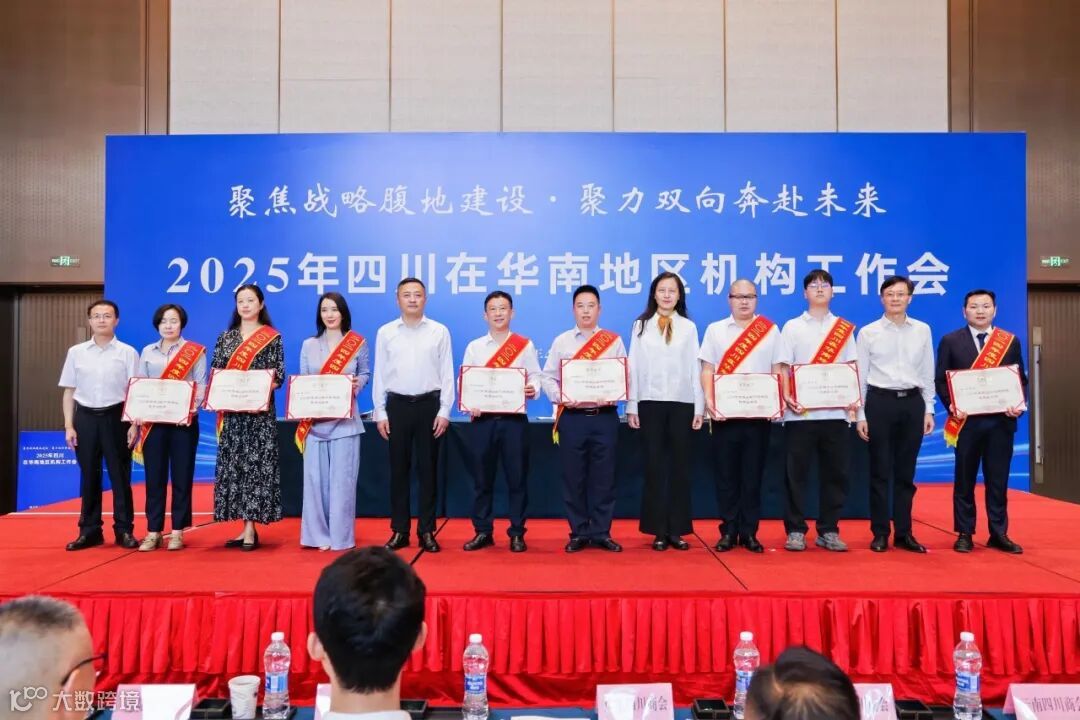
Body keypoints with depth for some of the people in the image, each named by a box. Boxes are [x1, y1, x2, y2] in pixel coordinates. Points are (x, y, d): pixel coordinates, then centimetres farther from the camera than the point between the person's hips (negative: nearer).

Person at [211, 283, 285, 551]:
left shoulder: (272, 337, 1)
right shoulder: (225, 337, 12)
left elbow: (279, 376, -3)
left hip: (260, 411, -4)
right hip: (231, 411, 4)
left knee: (256, 464, -6)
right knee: (233, 465, 4)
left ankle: (250, 529, 0)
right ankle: (246, 527, 13)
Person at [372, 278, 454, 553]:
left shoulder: (439, 331, 2)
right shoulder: (385, 332, 5)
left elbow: (447, 374, 2)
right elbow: (379, 375, 6)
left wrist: (444, 411, -4)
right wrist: (380, 413, 1)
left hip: (429, 404, -1)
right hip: (397, 405, 1)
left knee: (427, 469, 5)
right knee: (399, 469, 6)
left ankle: (427, 531, 14)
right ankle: (399, 530, 16)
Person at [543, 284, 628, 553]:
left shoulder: (614, 341, 8)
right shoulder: (561, 341, 9)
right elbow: (548, 377, 5)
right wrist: (560, 398, -12)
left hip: (605, 417, 0)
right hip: (572, 417, 0)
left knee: (604, 477, 2)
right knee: (573, 477, 3)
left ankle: (601, 533, 12)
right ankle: (579, 533, 13)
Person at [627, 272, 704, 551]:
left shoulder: (689, 327, 9)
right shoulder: (641, 325, 7)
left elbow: (695, 368, 6)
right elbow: (634, 366, 4)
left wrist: (699, 407, 0)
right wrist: (631, 406, -1)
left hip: (682, 403, 1)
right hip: (651, 403, 0)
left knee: (680, 466, 4)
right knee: (655, 466, 3)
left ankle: (677, 530, 11)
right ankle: (658, 531, 8)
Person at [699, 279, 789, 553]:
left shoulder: (770, 330, 8)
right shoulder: (715, 330, 8)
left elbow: (778, 370, 6)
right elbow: (707, 369, 4)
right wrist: (709, 400, -10)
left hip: (758, 413, 0)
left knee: (753, 475, 4)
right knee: (726, 475, 3)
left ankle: (749, 532, 13)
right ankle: (728, 532, 11)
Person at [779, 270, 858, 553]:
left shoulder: (845, 328, 13)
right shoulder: (792, 327, 8)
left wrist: (854, 399, -6)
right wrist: (786, 397, -13)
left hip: (836, 412, 2)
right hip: (800, 412, -2)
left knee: (835, 473, 3)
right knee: (797, 473, -1)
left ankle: (828, 531, 14)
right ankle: (795, 530, 8)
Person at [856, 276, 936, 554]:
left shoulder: (922, 330, 8)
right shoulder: (868, 332, 1)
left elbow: (928, 374, 11)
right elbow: (860, 376, 1)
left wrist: (929, 409, 6)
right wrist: (860, 415, -3)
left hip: (912, 402, 2)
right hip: (880, 402, -2)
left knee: (906, 472, 9)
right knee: (880, 471, 3)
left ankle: (904, 533, 17)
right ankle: (880, 533, 12)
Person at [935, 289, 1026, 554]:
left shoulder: (1011, 341, 9)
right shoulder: (950, 341, 4)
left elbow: (1021, 379, 9)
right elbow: (940, 379, 1)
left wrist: (1019, 405, -8)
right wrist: (951, 406, -14)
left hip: (1001, 420, 2)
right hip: (966, 420, -1)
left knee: (998, 480, 6)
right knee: (964, 480, 5)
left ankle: (999, 534, 16)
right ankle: (964, 533, 13)